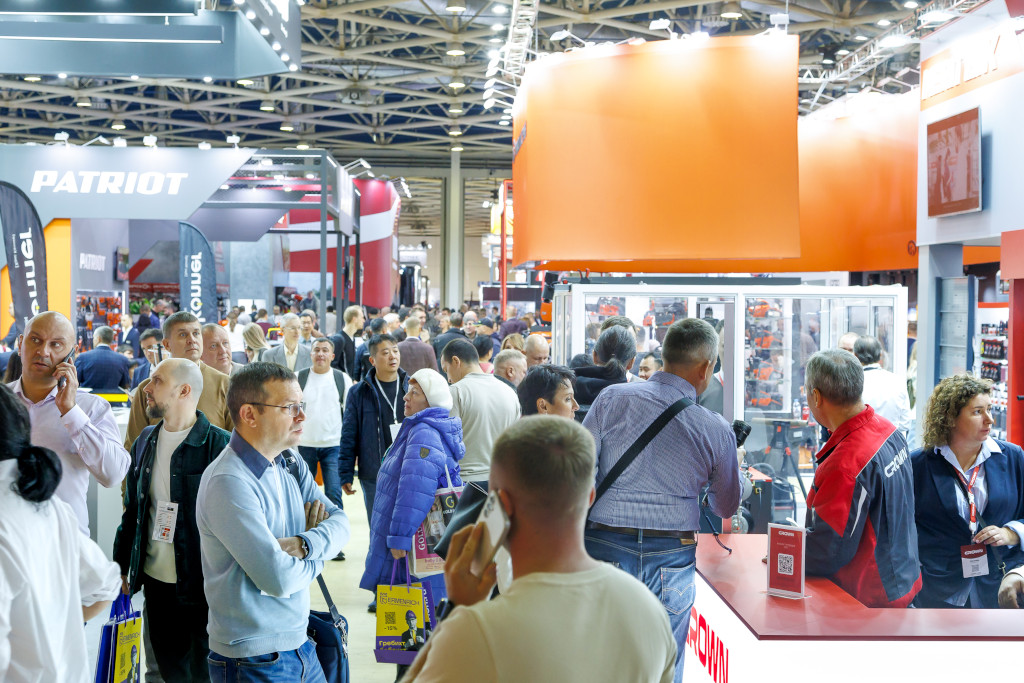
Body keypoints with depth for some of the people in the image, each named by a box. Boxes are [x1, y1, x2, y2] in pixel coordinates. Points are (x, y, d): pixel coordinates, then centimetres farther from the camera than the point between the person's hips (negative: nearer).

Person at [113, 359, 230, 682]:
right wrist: (123, 564, 14)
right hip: (156, 580, 6)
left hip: (202, 585, -6)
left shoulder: (218, 445, -13)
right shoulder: (146, 440, 8)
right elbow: (132, 508, 16)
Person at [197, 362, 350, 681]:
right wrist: (318, 553, -7)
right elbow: (278, 579, -26)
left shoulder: (290, 463, 5)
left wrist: (302, 545, -20)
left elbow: (340, 522, 0)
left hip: (298, 642, 8)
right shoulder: (228, 483, -23)